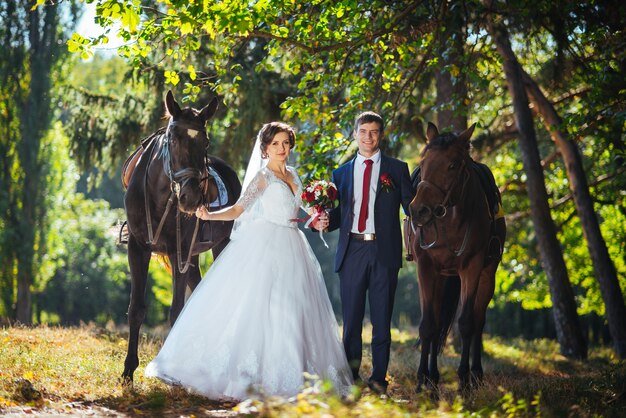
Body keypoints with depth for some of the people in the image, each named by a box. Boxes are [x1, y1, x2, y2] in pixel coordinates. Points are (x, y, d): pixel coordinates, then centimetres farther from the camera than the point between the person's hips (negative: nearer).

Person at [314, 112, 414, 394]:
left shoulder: (397, 169, 8)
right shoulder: (342, 173, 16)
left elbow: (411, 207, 2)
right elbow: (339, 214, 15)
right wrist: (326, 222, -8)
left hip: (384, 252, -2)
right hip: (352, 251, 2)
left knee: (381, 318, 1)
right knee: (351, 317, 4)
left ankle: (378, 378, 6)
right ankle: (351, 375, 12)